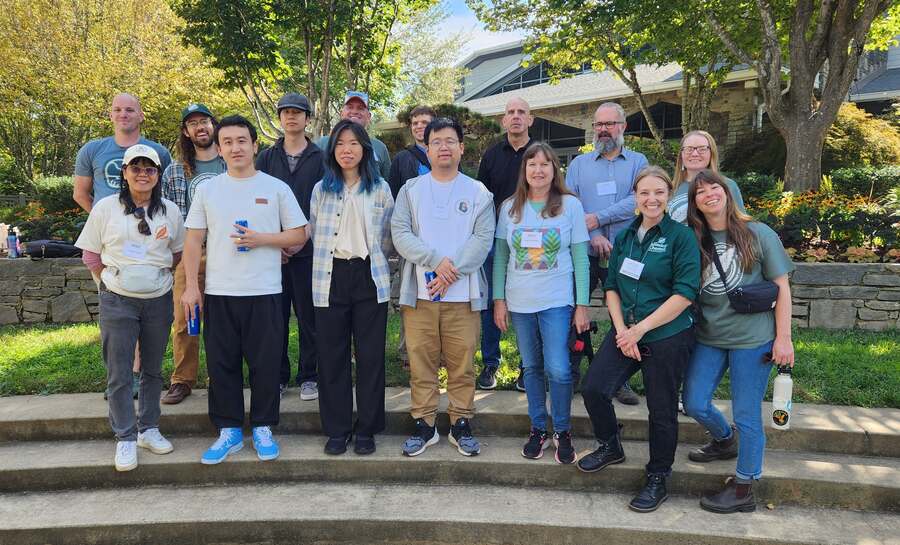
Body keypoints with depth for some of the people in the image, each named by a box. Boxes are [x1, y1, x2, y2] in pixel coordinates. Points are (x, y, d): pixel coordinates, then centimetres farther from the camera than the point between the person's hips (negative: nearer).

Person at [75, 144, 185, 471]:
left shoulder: (169, 211, 3)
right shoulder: (106, 208, -1)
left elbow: (178, 253, 13)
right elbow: (90, 255, 5)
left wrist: (156, 272, 5)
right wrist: (115, 279, 3)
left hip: (159, 300, 2)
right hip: (117, 301, -2)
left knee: (153, 370, 12)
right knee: (119, 374, 0)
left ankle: (148, 429, 26)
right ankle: (125, 438, 11)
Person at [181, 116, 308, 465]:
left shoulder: (276, 188, 3)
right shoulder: (207, 190, 8)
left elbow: (299, 235, 3)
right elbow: (193, 240, 8)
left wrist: (261, 239, -12)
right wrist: (191, 286, 0)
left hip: (264, 292, -2)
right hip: (218, 293, 2)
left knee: (265, 364, 3)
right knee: (221, 365, 7)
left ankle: (262, 429, 19)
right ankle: (229, 431, 19)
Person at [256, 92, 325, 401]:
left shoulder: (319, 159, 6)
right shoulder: (266, 158, 11)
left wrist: (304, 238, -11)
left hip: (309, 250, -2)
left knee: (309, 317, 3)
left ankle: (309, 376, 14)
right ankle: (278, 376, 16)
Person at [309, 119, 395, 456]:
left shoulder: (380, 188, 5)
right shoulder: (321, 189, 8)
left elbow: (388, 237, 10)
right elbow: (313, 233, 14)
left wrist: (373, 263, 8)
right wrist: (329, 257, 11)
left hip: (369, 278, -1)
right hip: (331, 279, 1)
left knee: (370, 355, 2)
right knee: (333, 356, 4)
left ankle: (367, 429, 13)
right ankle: (337, 429, 15)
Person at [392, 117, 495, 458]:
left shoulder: (478, 192, 7)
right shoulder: (410, 190, 9)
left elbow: (483, 238, -3)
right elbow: (400, 233, -3)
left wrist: (452, 271, -14)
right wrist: (437, 260, -15)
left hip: (463, 293, 0)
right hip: (419, 292, 1)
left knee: (462, 364, 5)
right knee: (421, 363, 6)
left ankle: (461, 424, 18)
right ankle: (424, 425, 18)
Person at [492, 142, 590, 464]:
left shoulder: (570, 205, -2)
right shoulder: (510, 207, 4)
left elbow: (580, 258, -1)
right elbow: (500, 256, 7)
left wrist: (582, 304, -4)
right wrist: (499, 299, 2)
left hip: (557, 301, -2)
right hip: (520, 303, 3)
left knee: (558, 369, -9)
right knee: (532, 368, 11)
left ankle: (562, 431, 12)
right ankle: (538, 429, 26)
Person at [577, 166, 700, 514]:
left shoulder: (682, 237, -8)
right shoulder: (625, 236, 9)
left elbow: (685, 293, -14)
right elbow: (611, 286, 11)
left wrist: (641, 329, -16)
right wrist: (621, 329, -4)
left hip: (668, 336, -5)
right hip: (626, 332, 5)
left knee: (661, 410, 5)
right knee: (594, 388, -6)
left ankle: (657, 480, 25)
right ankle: (610, 447, 22)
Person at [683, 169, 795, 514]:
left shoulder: (758, 234, -4)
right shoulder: (695, 241, 6)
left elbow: (781, 287, -3)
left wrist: (783, 337, -8)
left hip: (752, 338, -4)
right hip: (708, 337, 5)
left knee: (746, 414, 3)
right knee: (694, 404, 7)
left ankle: (743, 489, 18)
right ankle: (726, 441, 40)